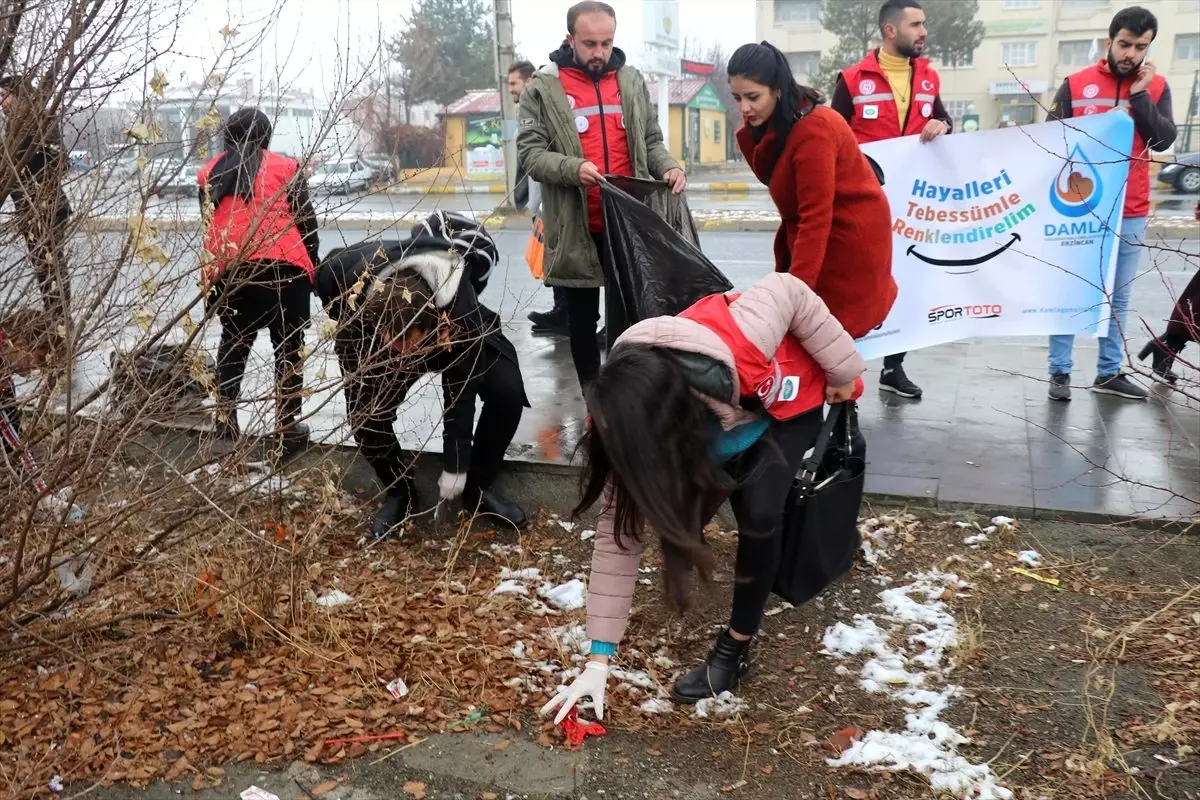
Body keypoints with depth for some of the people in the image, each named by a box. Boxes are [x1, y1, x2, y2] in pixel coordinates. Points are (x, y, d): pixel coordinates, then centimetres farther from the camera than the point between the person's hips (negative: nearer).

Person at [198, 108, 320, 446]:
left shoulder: (209, 173, 18)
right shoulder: (286, 167, 7)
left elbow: (208, 224, 22)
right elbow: (306, 221, 5)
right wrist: (313, 264, 12)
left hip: (227, 270, 3)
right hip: (283, 266, -3)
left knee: (233, 342, 20)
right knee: (288, 346, 6)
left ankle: (225, 416, 12)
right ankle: (287, 425, 4)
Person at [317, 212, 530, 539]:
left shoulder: (458, 304, -45)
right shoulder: (348, 278, -38)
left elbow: (460, 391, -34)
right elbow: (325, 274, -8)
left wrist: (455, 467, -28)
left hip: (463, 333, -2)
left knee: (508, 391, -25)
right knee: (364, 409, -21)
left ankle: (477, 486, -3)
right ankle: (399, 492, 5)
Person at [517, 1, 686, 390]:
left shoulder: (631, 80, 9)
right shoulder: (543, 87, -2)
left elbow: (650, 141, 14)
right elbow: (530, 151, -8)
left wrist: (668, 166, -8)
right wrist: (573, 168, -26)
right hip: (575, 227, -2)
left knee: (626, 313, 8)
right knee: (582, 316, 10)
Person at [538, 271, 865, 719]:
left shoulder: (737, 340, -47)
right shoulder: (636, 421, -32)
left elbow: (790, 292, -26)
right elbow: (618, 535, -27)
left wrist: (842, 371, -15)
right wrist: (599, 659, -25)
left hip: (790, 401, -3)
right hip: (727, 414, 3)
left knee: (757, 511, -20)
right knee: (680, 511, -10)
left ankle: (737, 648, -1)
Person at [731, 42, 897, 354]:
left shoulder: (812, 129, -23)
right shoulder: (773, 124, 5)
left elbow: (816, 217, -27)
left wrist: (796, 291, -30)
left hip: (850, 238, -8)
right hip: (824, 238, 8)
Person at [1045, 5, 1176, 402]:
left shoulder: (1156, 87, 6)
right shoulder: (1075, 85, 1)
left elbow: (1163, 140, -4)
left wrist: (1139, 95, -10)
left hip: (1130, 213, 2)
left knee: (1118, 297, 7)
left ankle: (1109, 372, 16)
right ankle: (1060, 371, 6)